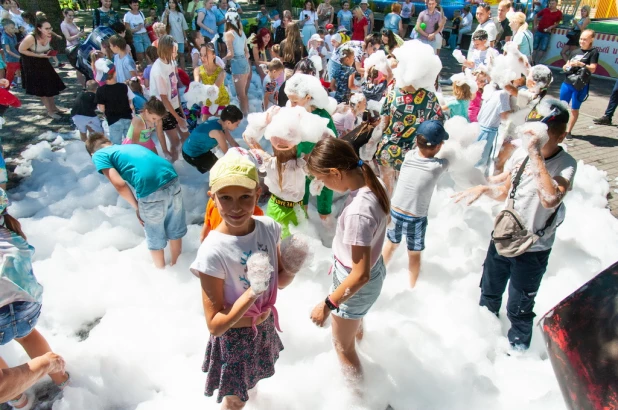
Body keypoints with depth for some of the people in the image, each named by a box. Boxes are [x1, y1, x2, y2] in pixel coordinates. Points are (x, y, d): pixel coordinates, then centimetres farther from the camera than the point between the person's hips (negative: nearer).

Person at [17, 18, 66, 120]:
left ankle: (53, 107, 27)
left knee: (50, 85, 11)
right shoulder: (30, 38, -31)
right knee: (40, 88, 4)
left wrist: (49, 53, -11)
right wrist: (38, 55, -25)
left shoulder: (49, 37, -12)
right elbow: (21, 50, -19)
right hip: (31, 65, -6)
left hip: (43, 62, 6)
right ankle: (50, 111, 13)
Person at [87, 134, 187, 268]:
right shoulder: (129, 145, 31)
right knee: (175, 230, 27)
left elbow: (119, 184, -1)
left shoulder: (98, 155, 13)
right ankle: (175, 264, 47)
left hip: (151, 190, -6)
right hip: (172, 180, 6)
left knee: (155, 239, 20)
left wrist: (137, 208, 12)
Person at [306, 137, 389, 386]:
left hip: (356, 285, -8)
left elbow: (360, 275, -33)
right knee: (354, 320, 38)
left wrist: (328, 305, -23)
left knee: (343, 346, 18)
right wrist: (341, 259, 17)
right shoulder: (370, 186, -11)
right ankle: (358, 341, 68)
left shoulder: (357, 212, -38)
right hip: (374, 269, 8)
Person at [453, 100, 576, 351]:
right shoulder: (521, 153, -6)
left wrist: (537, 156, -36)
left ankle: (518, 348, 38)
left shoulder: (565, 165, -19)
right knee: (489, 295, 24)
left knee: (519, 309, 9)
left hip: (532, 251, -5)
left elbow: (551, 199, -38)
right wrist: (483, 189, -13)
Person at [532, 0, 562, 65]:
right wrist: (535, 25, 4)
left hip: (547, 33, -1)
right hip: (538, 31, 1)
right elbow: (536, 16, 12)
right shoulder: (545, 10, 0)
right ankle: (532, 62, 11)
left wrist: (551, 27, -12)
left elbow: (557, 23, 6)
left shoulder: (559, 13, -2)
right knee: (534, 47, 4)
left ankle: (536, 62, 6)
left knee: (543, 49, -2)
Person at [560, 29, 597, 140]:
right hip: (567, 83, 5)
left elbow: (592, 69, -11)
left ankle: (568, 131, 10)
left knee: (574, 109, 3)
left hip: (580, 86, -5)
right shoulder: (576, 51, 14)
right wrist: (566, 67, -4)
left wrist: (581, 64, -24)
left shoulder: (593, 52, -3)